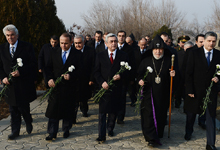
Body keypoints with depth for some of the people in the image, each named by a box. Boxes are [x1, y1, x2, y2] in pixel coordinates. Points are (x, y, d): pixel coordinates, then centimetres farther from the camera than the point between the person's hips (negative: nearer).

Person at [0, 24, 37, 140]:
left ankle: (28, 123, 32)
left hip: (24, 84, -3)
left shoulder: (27, 47, -4)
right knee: (13, 110, 10)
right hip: (10, 84, 4)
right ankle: (15, 131, 21)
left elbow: (33, 64, -8)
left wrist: (20, 72, -19)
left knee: (23, 107, 3)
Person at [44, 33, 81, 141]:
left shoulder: (77, 55, -3)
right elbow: (48, 68, 8)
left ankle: (66, 130, 30)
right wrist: (49, 79, -9)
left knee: (68, 110, 11)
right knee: (53, 110, 2)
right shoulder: (54, 54, 6)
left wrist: (71, 76, -21)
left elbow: (80, 70, -5)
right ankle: (52, 133, 12)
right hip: (55, 86, 2)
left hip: (70, 88, -2)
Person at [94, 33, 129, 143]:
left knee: (114, 111, 14)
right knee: (102, 112, -3)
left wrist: (120, 76, -17)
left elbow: (127, 71, 4)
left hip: (116, 88, 1)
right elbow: (96, 72, 2)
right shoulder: (100, 56, 2)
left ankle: (110, 129, 36)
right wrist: (102, 82, -14)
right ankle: (102, 136, 2)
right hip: (104, 87, -1)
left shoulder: (123, 56, 2)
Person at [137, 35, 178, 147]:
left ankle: (159, 133, 30)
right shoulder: (146, 61, 3)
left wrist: (173, 75, -13)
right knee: (149, 114, -5)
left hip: (163, 95, 1)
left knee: (161, 115, 10)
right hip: (149, 93, -1)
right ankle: (152, 138, 0)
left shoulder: (168, 61, 3)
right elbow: (139, 74, 8)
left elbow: (173, 79, 8)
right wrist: (140, 80, -11)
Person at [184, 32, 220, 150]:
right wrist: (189, 90, -11)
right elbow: (188, 73, -7)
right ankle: (188, 133, 43)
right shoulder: (194, 53, -7)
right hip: (195, 91, -1)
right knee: (191, 114, 17)